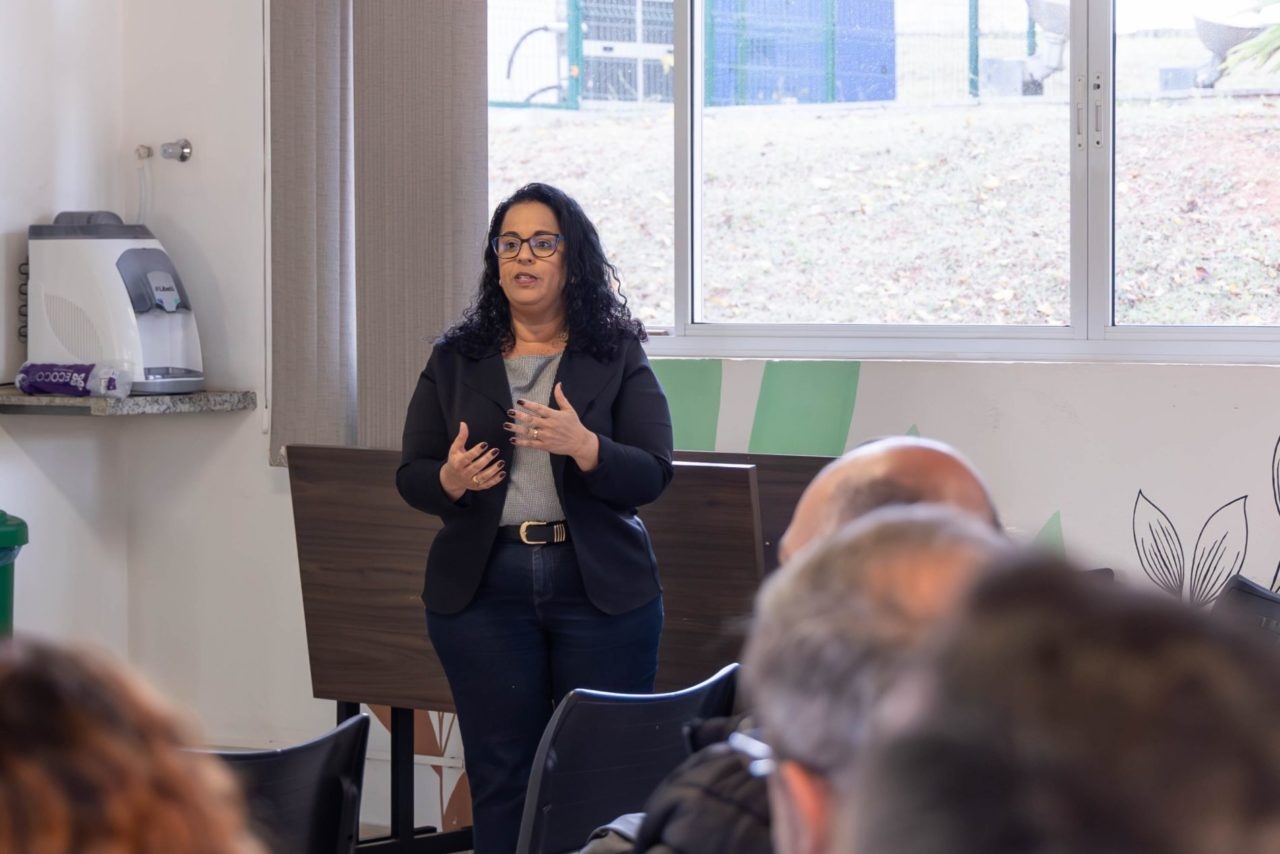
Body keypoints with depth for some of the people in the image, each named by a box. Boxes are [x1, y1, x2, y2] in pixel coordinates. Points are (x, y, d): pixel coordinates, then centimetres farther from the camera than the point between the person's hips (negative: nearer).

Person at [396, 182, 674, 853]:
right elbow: (410, 476, 8)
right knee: (499, 777, 4)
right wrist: (450, 480, -15)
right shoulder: (455, 360, 10)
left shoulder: (617, 357, 4)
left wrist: (583, 446, -24)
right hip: (483, 590, 2)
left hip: (601, 588, -1)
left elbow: (652, 476, -5)